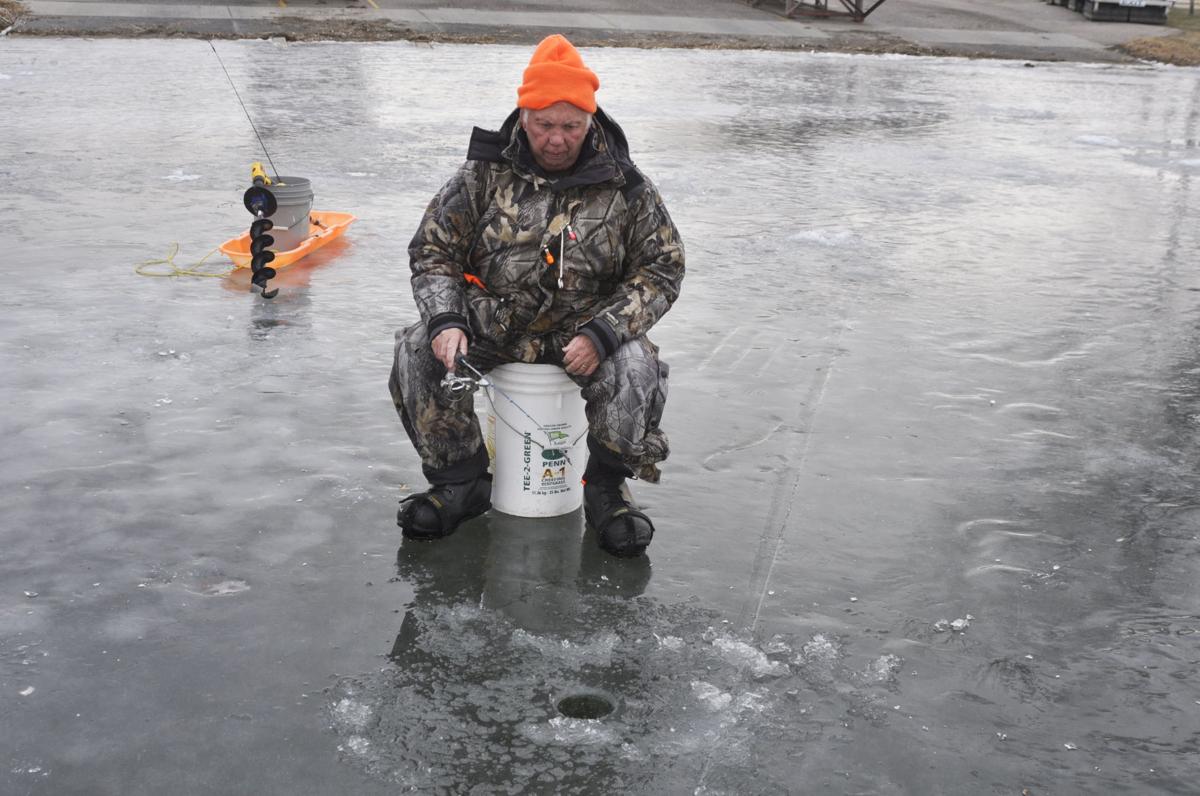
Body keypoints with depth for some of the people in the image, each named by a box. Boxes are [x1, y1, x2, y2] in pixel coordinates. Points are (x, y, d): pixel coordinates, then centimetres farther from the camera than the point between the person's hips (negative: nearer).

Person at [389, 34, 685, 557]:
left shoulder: (624, 187, -4)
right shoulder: (485, 174, -2)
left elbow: (662, 269, -2)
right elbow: (432, 250, 2)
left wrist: (600, 334, -18)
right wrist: (445, 320, -19)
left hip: (584, 334, -1)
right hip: (490, 327, 2)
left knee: (636, 372, -31)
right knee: (417, 353, -23)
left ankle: (605, 489, -4)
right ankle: (461, 483, -2)